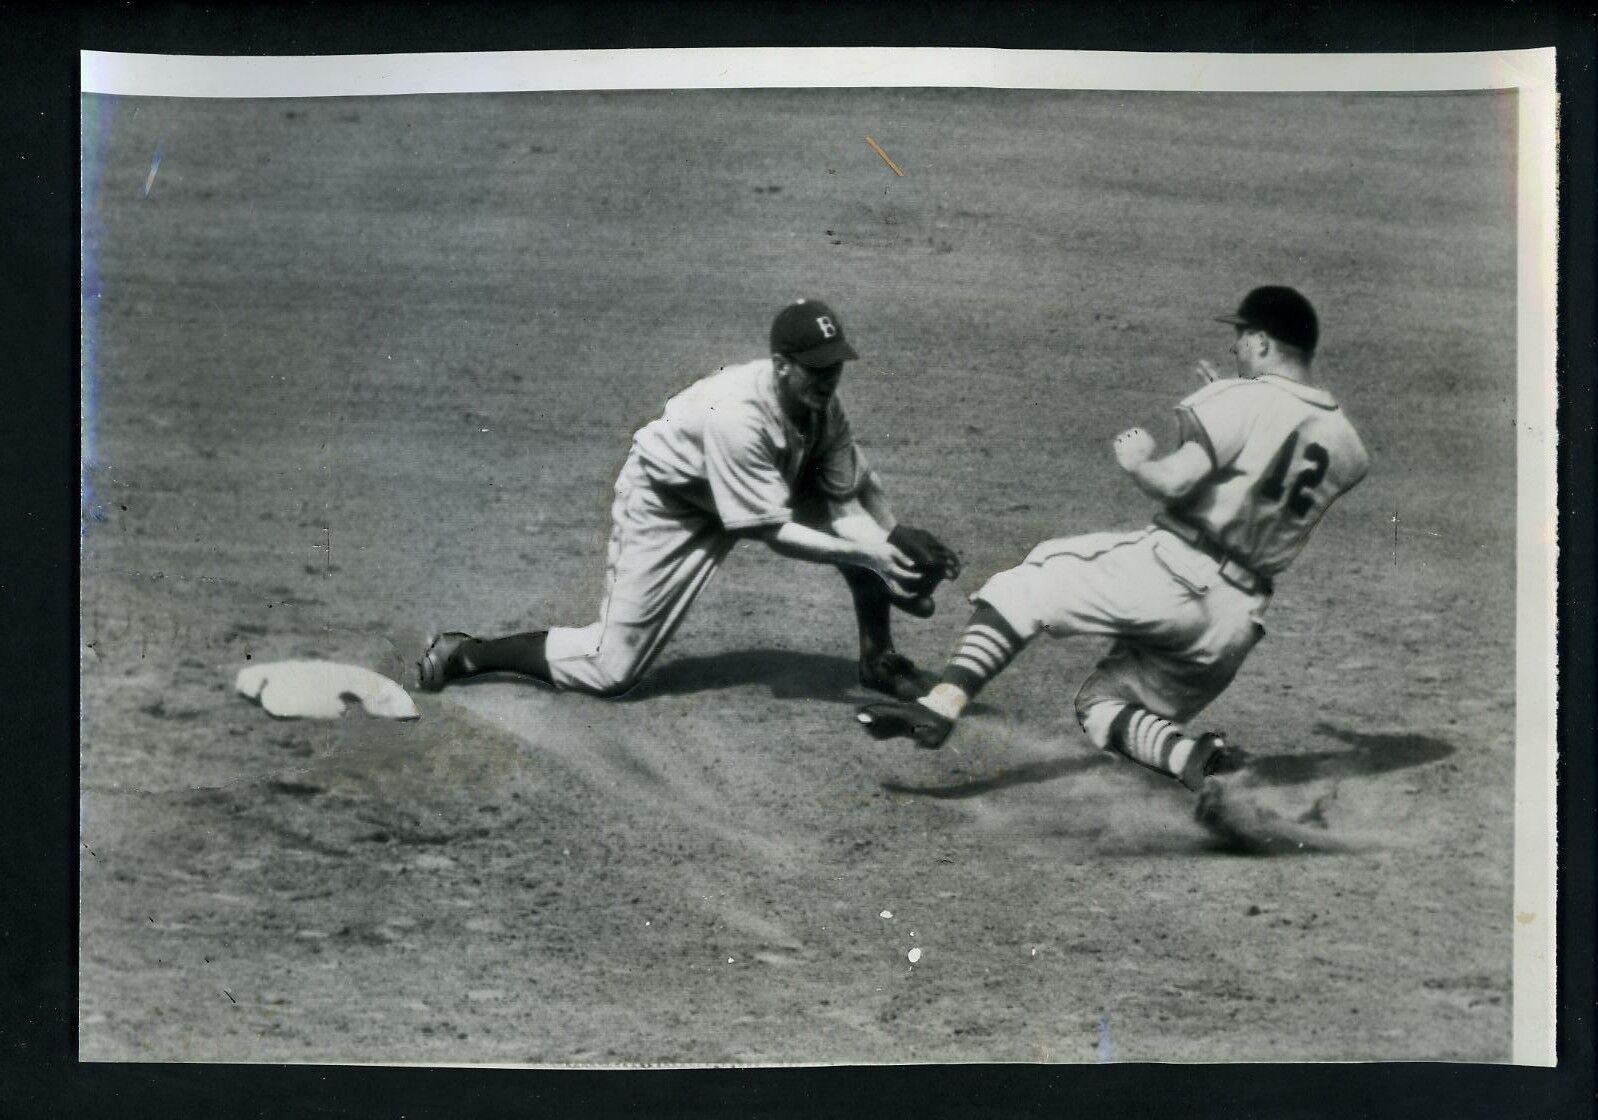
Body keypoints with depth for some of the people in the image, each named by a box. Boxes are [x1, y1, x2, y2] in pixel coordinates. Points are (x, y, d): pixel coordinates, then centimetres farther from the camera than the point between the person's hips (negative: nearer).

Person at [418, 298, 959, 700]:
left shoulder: (823, 402, -16)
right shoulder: (737, 414, -38)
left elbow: (842, 502, -14)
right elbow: (774, 532, -34)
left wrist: (889, 543, -31)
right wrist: (862, 552, -39)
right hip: (667, 502, -7)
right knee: (609, 669, -9)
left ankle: (878, 657, 2)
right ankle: (463, 653, 10)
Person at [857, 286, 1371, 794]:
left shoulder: (1243, 400, -8)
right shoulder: (1342, 440, 14)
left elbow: (1174, 481, -19)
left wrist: (1137, 460, 1)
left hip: (1174, 574, -7)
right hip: (1237, 624, 7)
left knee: (1025, 585, 1)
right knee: (1101, 703, 20)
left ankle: (943, 705, -17)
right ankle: (1192, 754, -8)